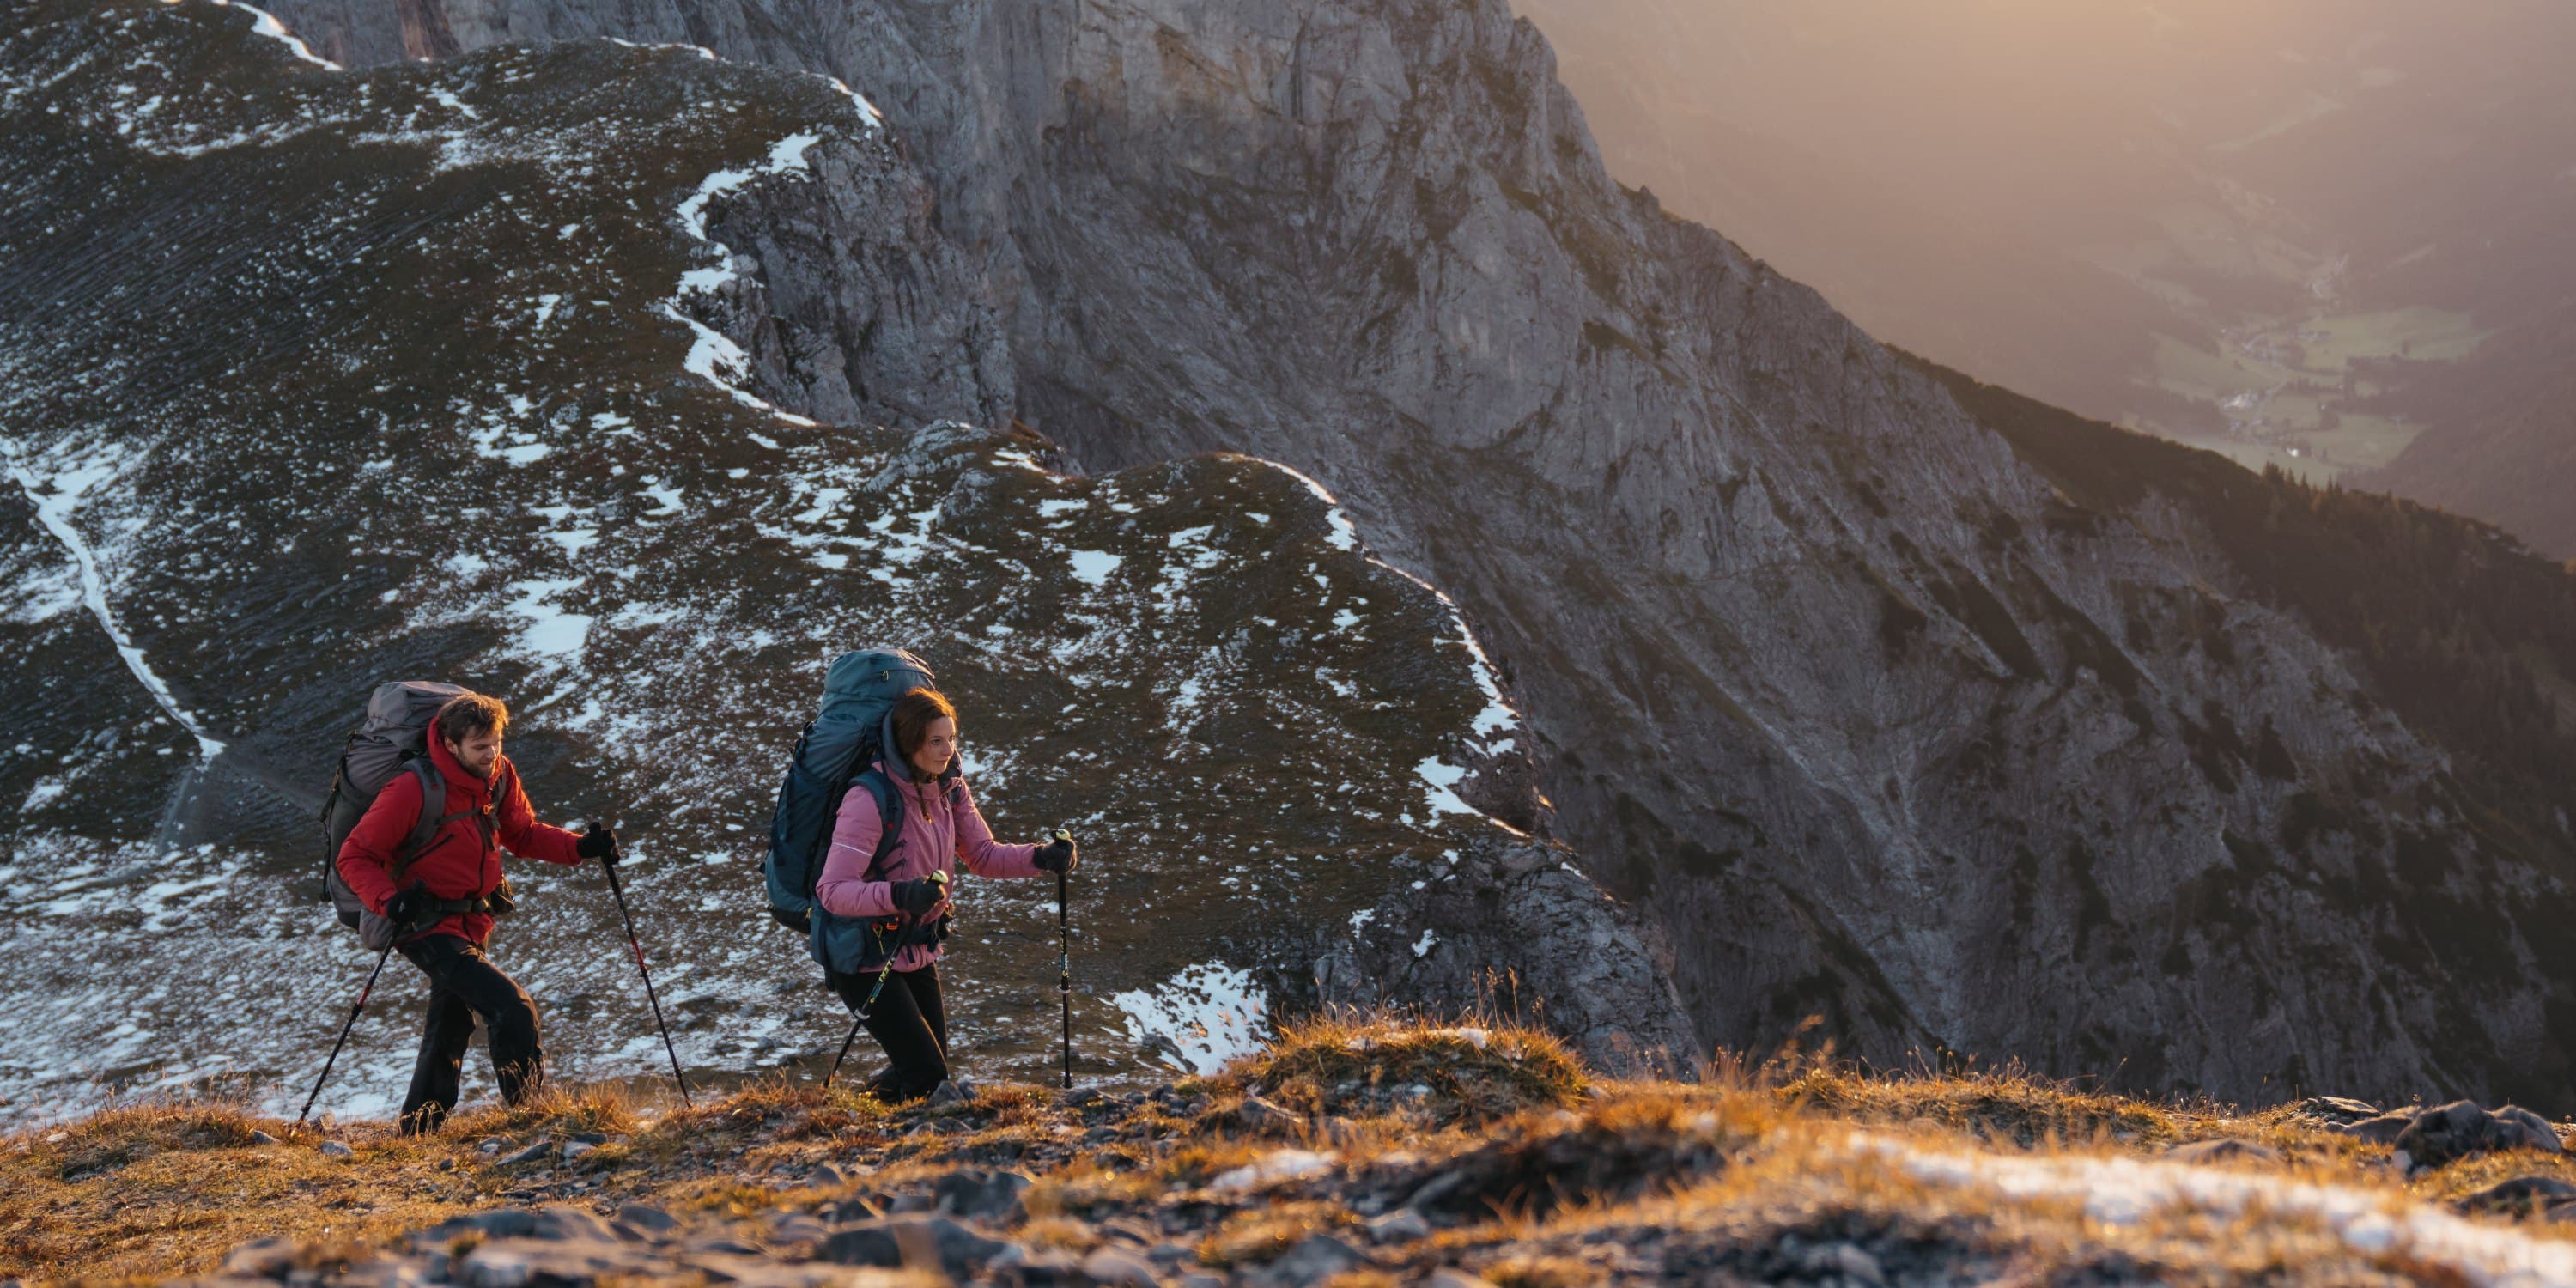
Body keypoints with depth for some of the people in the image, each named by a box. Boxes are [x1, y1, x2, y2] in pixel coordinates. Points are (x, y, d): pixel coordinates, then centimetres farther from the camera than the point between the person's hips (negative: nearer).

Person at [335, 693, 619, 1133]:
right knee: (513, 1008, -21)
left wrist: (581, 846, -6)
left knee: (450, 1031, 21)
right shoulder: (413, 791, -23)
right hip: (429, 928, -8)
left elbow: (522, 833, 10)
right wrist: (390, 902, -34)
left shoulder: (499, 776, -4)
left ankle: (418, 1131, 36)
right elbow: (356, 857, -17)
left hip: (470, 926, 8)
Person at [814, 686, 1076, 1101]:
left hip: (916, 954, 8)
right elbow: (831, 890, -30)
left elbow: (982, 855, 3)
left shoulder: (949, 788, -1)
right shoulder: (869, 800, -26)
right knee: (927, 1075, -10)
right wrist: (899, 895, -45)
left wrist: (1042, 858, -14)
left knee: (932, 1070, 16)